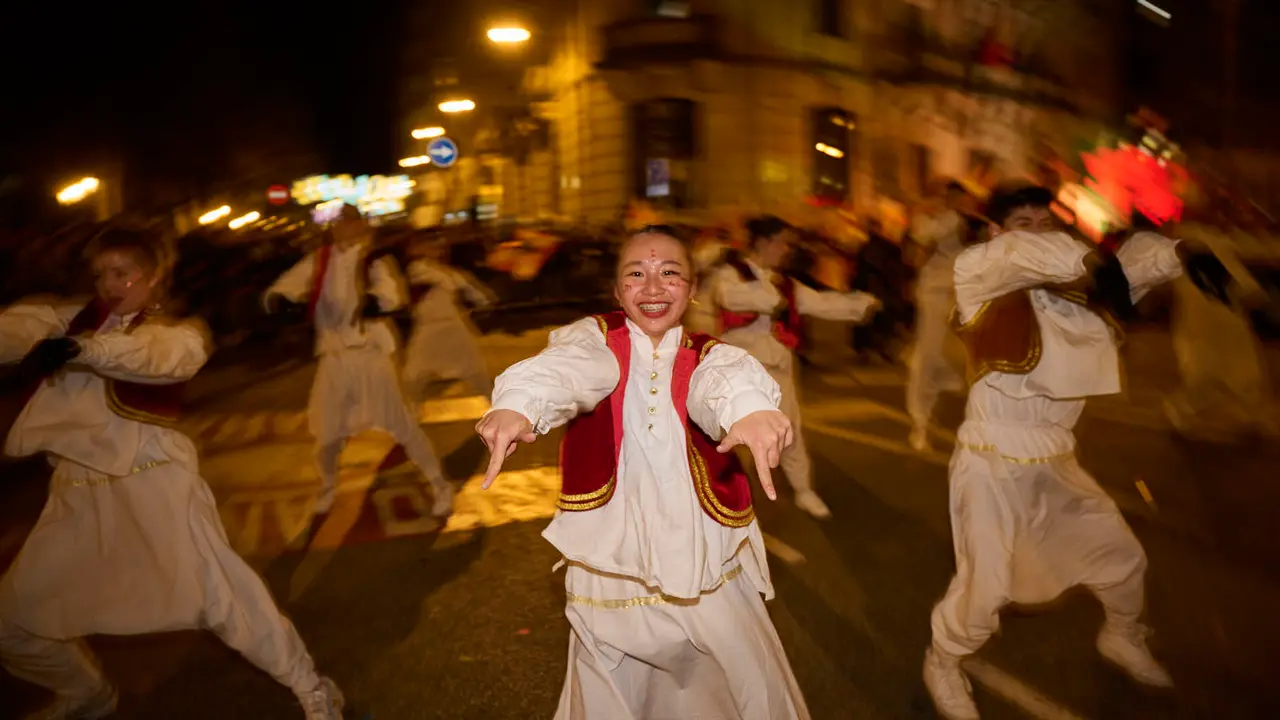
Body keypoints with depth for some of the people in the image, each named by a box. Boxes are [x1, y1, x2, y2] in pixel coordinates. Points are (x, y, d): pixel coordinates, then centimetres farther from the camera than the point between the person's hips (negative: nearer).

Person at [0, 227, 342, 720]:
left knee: (217, 594, -6)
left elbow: (156, 354, -22)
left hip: (152, 482, -5)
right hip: (78, 492, 5)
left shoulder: (180, 332, 1)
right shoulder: (75, 320, 14)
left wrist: (82, 348, -39)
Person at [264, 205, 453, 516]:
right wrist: (282, 301, -25)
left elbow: (392, 291, -25)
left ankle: (441, 486, 17)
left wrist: (376, 300, -49)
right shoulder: (318, 262, 4)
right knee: (326, 434, 14)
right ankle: (328, 487, 44)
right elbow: (276, 292, 0)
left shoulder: (374, 260, -5)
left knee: (401, 425, -1)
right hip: (333, 360, 3)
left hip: (370, 356, -3)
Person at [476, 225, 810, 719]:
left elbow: (726, 380, -25)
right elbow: (564, 368, -26)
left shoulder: (709, 355, 1)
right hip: (610, 564, 0)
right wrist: (517, 404, -50)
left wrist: (751, 407, -50)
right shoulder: (594, 339, -1)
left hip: (706, 567, 1)